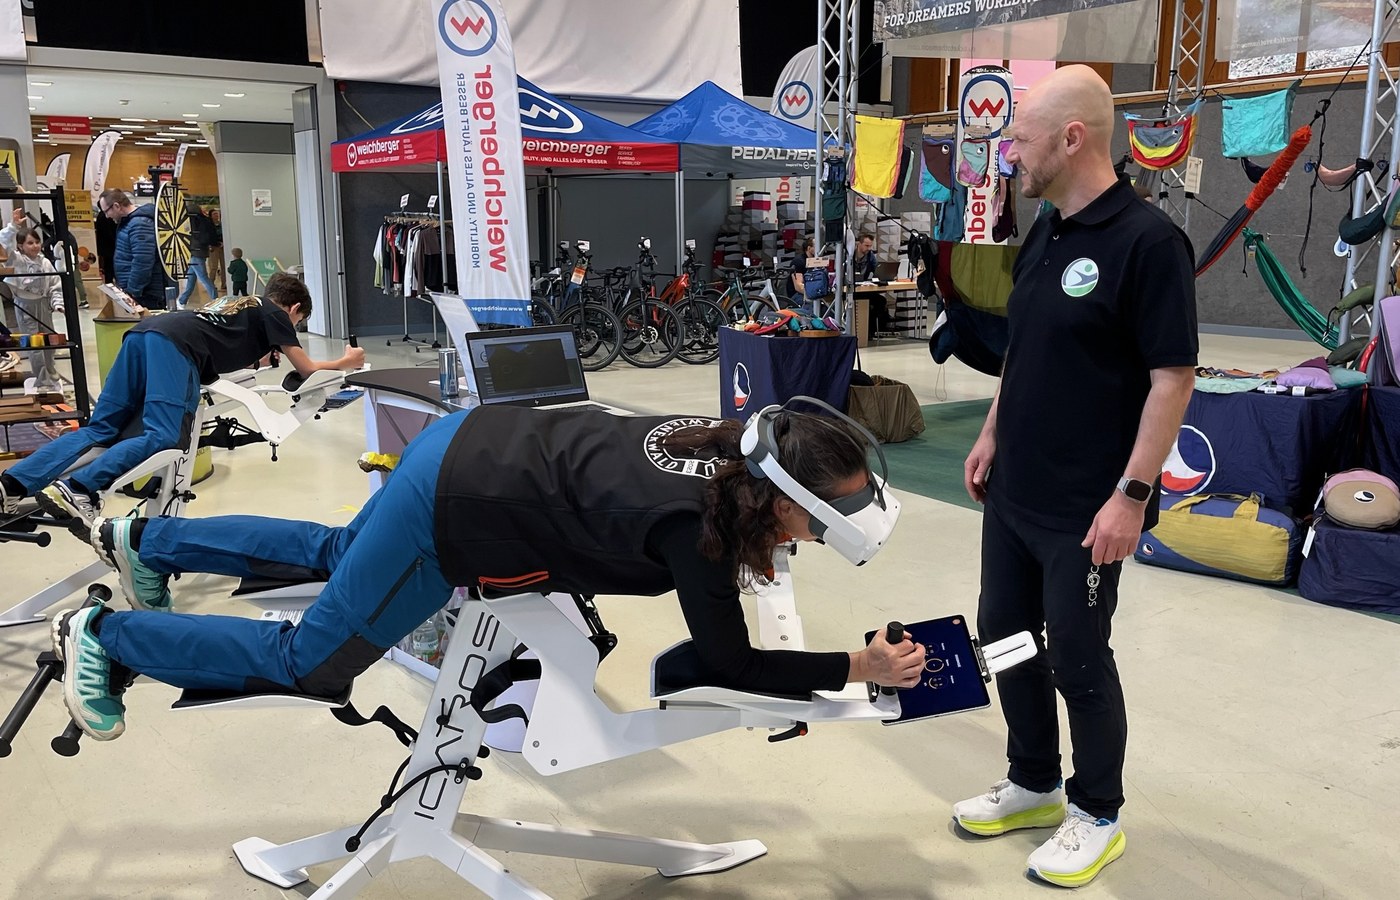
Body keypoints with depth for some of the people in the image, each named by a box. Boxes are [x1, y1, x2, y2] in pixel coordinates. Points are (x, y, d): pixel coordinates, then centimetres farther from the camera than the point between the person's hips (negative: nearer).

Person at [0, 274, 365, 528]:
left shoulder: (242, 305, 38)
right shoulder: (274, 313, 19)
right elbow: (307, 369, 23)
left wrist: (257, 354, 67)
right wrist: (346, 362, 38)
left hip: (144, 332, 8)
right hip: (176, 344, -8)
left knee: (100, 429, 0)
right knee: (162, 437, -19)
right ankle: (77, 491, -35)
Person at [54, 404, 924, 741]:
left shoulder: (739, 444, -6)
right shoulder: (696, 523, -29)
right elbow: (730, 662, -20)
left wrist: (749, 551, 7)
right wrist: (858, 668, -17)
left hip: (479, 437, 9)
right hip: (457, 508, -9)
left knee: (338, 552, 33)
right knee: (308, 662, 8)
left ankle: (146, 540, 51)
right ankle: (105, 635, 26)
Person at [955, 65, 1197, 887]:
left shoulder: (1147, 240, -17)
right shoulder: (1043, 236, 9)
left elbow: (1174, 376, -18)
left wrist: (1133, 493, -20)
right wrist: (992, 436, 15)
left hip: (1085, 507, -8)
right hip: (1013, 491, 8)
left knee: (1077, 659, 5)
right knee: (1005, 635, 16)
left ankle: (1098, 817, 26)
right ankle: (1034, 786, 35)